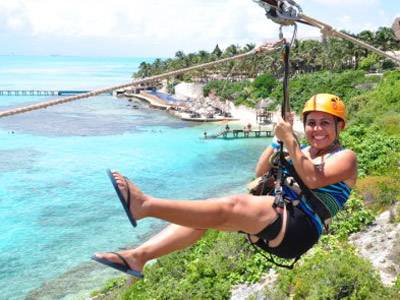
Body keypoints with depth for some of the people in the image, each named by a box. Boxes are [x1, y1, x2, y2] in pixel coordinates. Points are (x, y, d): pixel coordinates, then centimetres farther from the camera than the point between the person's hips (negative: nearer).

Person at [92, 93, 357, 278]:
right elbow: (261, 174, 16)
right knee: (204, 217, -14)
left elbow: (313, 179, -17)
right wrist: (279, 139, 7)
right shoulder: (303, 151, 24)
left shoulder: (345, 157, 3)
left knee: (231, 206, -31)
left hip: (300, 230, -7)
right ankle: (139, 256, -23)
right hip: (275, 219, 7)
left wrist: (290, 140, -16)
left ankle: (145, 205, -41)